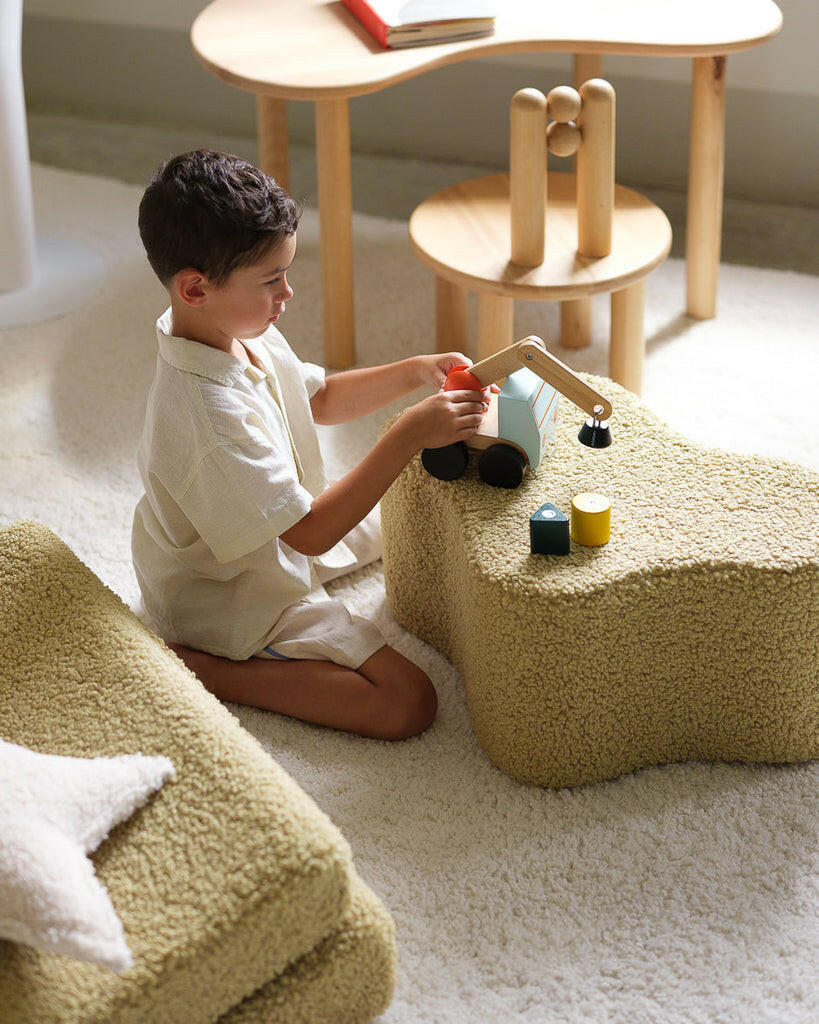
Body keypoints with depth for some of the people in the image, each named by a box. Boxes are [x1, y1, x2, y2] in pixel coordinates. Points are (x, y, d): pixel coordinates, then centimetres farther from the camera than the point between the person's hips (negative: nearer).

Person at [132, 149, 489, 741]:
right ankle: (196, 667, -12)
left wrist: (416, 373, -4)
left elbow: (320, 398, 11)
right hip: (233, 597, -10)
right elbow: (311, 532, -33)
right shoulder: (209, 418, -38)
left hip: (277, 540, 10)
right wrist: (409, 435, -35)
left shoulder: (241, 333, -8)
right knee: (407, 702, -18)